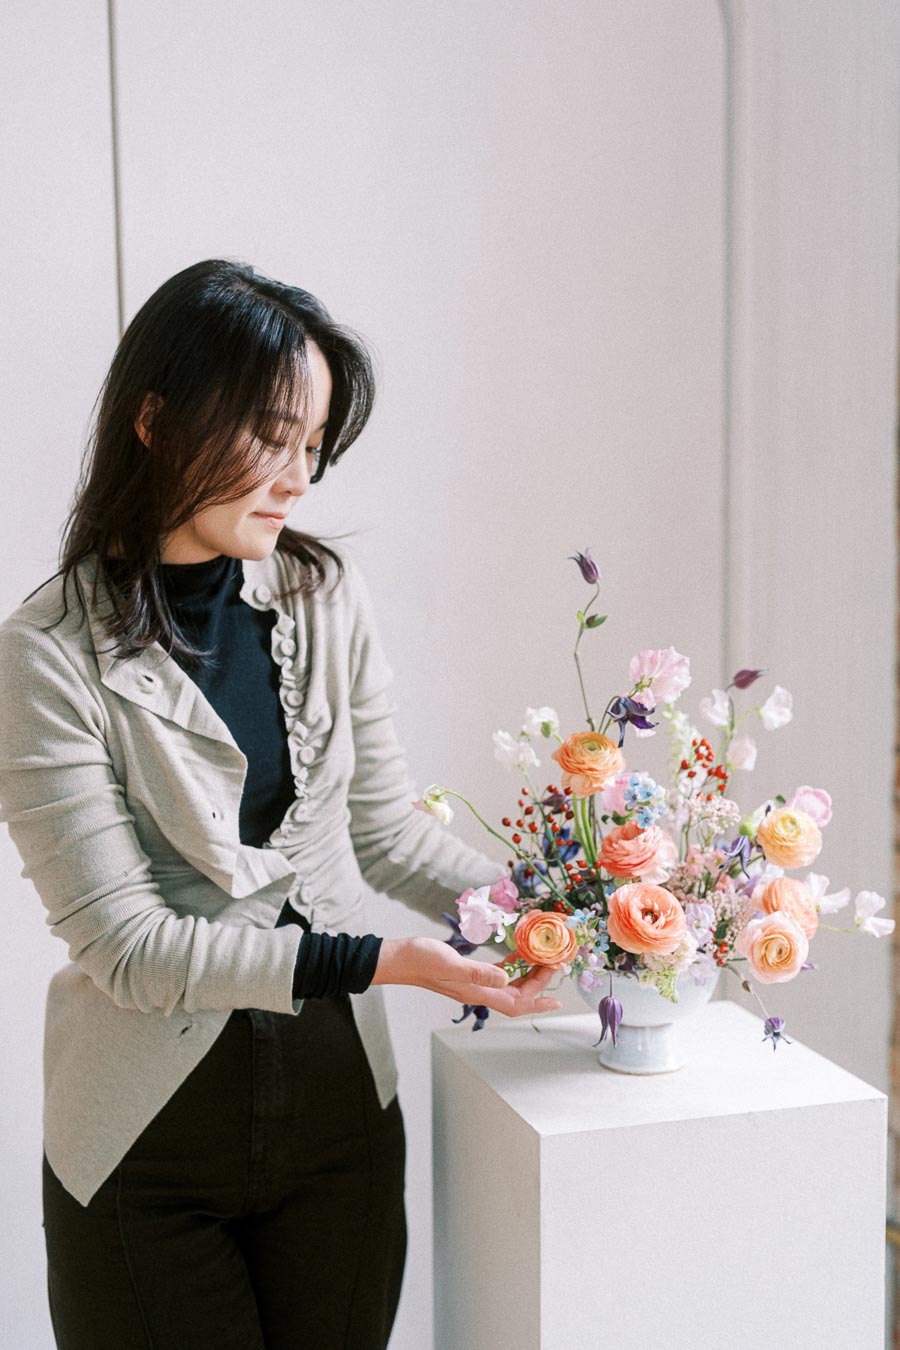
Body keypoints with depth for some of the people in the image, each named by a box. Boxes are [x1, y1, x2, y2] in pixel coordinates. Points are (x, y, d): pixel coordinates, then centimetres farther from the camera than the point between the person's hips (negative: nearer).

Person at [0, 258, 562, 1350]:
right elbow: (124, 939, -17)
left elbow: (384, 829, 6)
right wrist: (382, 961, -23)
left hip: (338, 1100, 4)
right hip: (153, 1138, -4)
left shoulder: (327, 596, -2)